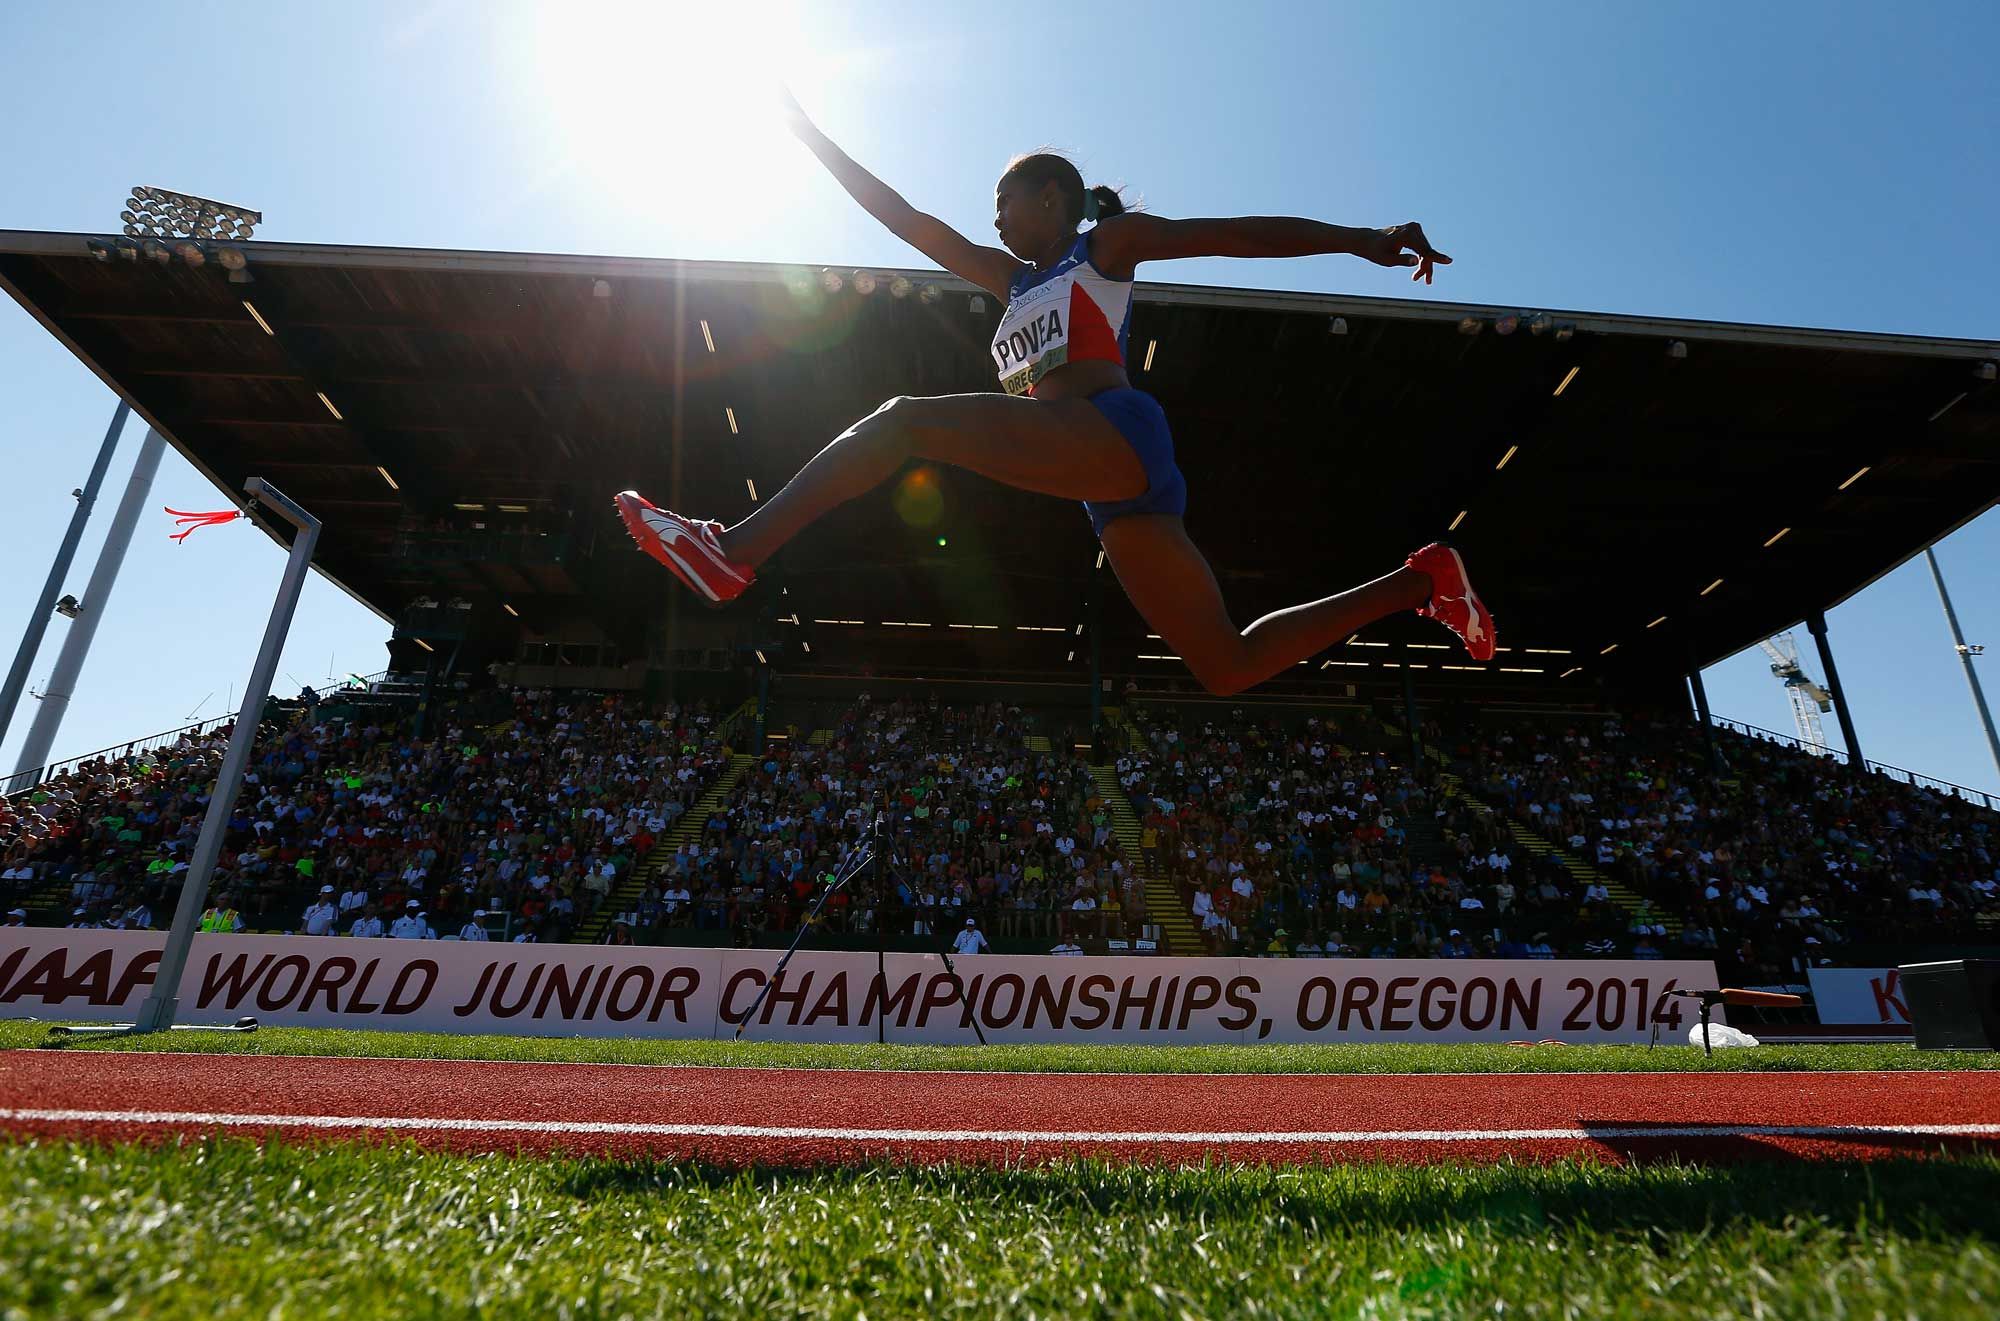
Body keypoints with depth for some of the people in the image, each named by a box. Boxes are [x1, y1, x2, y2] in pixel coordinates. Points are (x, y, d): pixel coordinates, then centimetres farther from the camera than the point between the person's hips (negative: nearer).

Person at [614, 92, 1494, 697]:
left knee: (907, 419, -15)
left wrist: (1358, 239, -1)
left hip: (1113, 432, -8)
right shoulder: (1014, 280, 34)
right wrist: (815, 141, 36)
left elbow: (1239, 232, 9)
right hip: (1113, 490, 8)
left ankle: (737, 549, -19)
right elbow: (910, 222, 35)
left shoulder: (1107, 242, 16)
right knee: (1229, 669, 3)